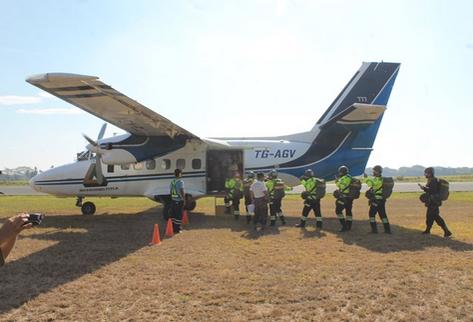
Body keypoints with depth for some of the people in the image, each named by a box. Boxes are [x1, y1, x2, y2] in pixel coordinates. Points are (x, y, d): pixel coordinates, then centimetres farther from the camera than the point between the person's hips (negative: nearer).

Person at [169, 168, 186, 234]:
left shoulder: (172, 181, 8)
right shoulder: (180, 181, -15)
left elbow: (171, 191, 14)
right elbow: (182, 192, -19)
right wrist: (184, 200, -13)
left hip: (173, 200, 7)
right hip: (179, 200, -7)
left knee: (173, 215, 14)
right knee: (179, 215, 0)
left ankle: (172, 228, 21)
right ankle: (177, 229, 4)